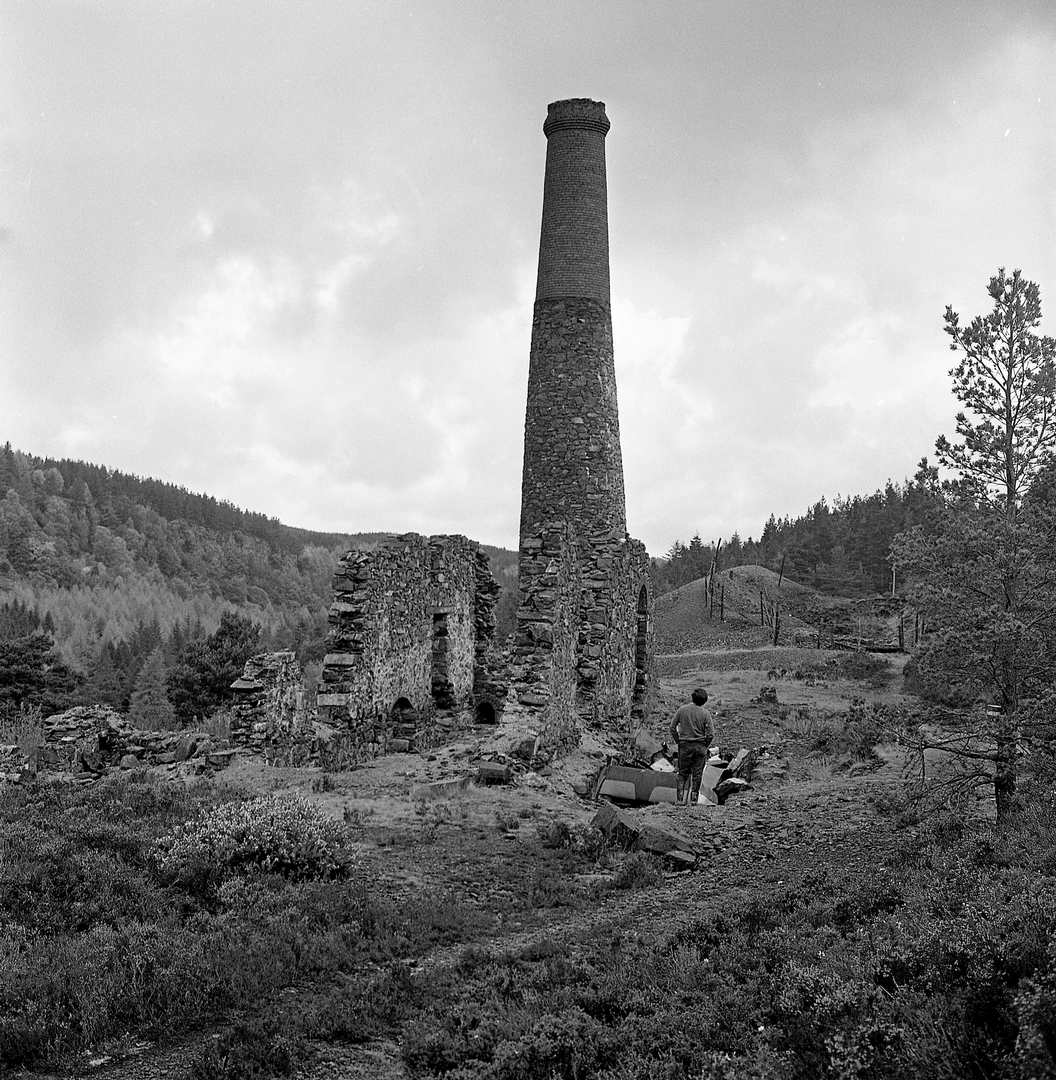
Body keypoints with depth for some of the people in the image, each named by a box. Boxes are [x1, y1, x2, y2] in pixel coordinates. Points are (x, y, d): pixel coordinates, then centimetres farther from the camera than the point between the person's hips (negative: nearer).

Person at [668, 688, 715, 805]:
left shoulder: (682, 709, -3)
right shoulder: (705, 713, -7)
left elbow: (672, 727, -2)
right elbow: (711, 734, -10)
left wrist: (677, 741, 9)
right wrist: (706, 745, 5)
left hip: (684, 745, 1)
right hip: (700, 746, -1)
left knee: (683, 773, 10)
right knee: (697, 774, 7)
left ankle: (680, 798, 1)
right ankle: (694, 799, 9)